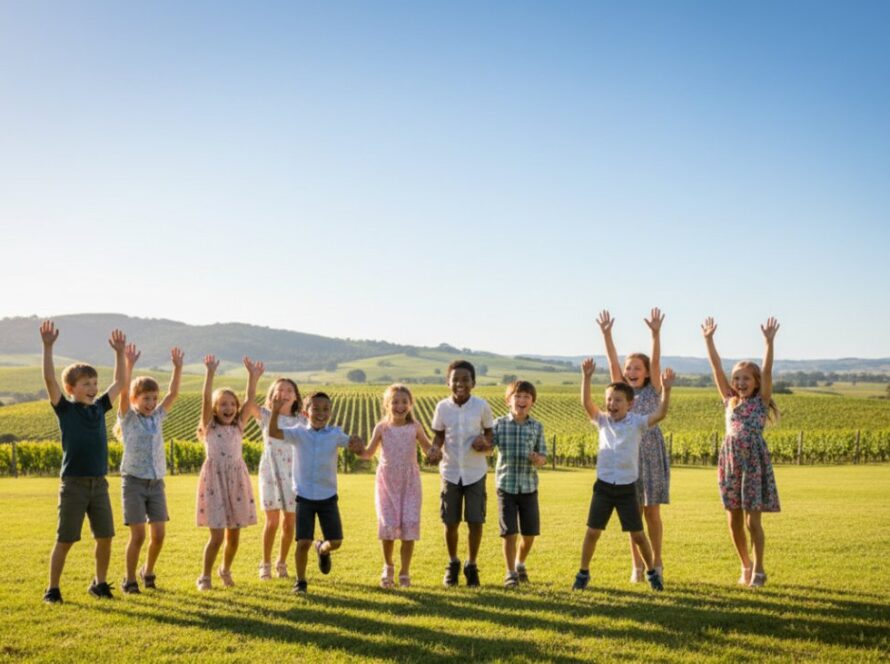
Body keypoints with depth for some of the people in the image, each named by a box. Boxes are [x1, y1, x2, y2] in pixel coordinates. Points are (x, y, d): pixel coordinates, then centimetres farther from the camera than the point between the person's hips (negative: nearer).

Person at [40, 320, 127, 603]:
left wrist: (119, 353, 12)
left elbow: (119, 382, 16)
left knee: (105, 537, 7)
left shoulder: (99, 407, 8)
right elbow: (49, 379, -16)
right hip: (73, 484, -5)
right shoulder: (65, 409, -4)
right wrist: (48, 346, -24)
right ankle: (52, 588, 13)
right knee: (65, 540, 1)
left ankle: (100, 583, 23)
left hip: (99, 483, 5)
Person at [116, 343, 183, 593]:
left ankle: (148, 571, 26)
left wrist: (177, 366, -5)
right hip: (134, 481, -4)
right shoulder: (128, 418, -3)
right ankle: (130, 580, 12)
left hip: (156, 482, 4)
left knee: (159, 534, 2)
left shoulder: (157, 417, 9)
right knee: (138, 535, -5)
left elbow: (173, 393, 4)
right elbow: (123, 392, -18)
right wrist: (129, 365, -30)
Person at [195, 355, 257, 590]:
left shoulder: (238, 427, 9)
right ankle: (205, 577, 8)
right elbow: (206, 399, -13)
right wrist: (210, 372, -22)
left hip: (237, 481, 4)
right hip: (215, 481, -4)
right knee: (217, 535, -8)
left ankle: (225, 569, 32)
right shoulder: (209, 427, 0)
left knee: (234, 534, 9)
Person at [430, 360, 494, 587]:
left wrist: (485, 444, -18)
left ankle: (471, 566, 20)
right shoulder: (442, 407, -4)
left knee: (476, 521, -2)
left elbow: (490, 433, 3)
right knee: (451, 523, 6)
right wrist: (435, 449, -15)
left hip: (475, 473, -1)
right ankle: (452, 564, 30)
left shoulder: (482, 406, -7)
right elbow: (439, 435, 5)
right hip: (451, 472, 1)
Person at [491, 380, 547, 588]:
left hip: (529, 486, 2)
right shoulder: (500, 424, -2)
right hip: (506, 485, -2)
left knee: (530, 532, 9)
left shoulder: (537, 427, 2)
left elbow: (543, 456, 4)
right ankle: (510, 573, 13)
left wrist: (538, 459, -18)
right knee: (510, 532, -3)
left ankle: (520, 564, 36)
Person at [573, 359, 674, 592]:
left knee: (637, 534, 6)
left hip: (627, 488, -1)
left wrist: (666, 389, -32)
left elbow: (660, 414, -19)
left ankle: (652, 572, 26)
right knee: (592, 531, 3)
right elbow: (586, 403, -15)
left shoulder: (637, 422, -5)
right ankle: (583, 572, 19)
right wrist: (586, 378, -27)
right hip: (603, 486, 2)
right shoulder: (602, 421, 0)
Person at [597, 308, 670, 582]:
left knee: (652, 511, 2)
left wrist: (655, 333, -24)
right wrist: (606, 335, -17)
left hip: (651, 454, -2)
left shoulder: (653, 391, 2)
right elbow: (613, 363, -5)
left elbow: (656, 362, -11)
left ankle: (656, 564, 15)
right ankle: (636, 566, 13)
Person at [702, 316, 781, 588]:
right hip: (730, 460, 4)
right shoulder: (730, 400, 11)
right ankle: (746, 566, 24)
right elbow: (716, 367, 6)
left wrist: (769, 341, -20)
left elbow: (767, 370, -10)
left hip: (754, 460, -4)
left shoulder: (761, 401, 3)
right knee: (734, 521, 7)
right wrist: (708, 339, 0)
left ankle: (758, 569, 9)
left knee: (752, 520, -4)